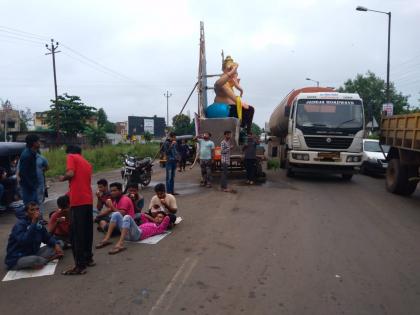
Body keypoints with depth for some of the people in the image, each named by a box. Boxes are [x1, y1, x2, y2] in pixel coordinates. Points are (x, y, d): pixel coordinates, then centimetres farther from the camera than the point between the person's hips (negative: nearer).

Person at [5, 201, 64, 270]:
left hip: (33, 254, 7)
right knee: (36, 261, -36)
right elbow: (24, 242, -35)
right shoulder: (20, 225, -18)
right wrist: (33, 223, -35)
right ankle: (49, 258, -6)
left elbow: (48, 238, 12)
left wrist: (56, 244, -10)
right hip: (17, 259, -7)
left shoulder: (38, 225, 3)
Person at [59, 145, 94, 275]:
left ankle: (80, 265, -2)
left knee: (76, 233, -4)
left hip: (78, 201, -7)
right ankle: (88, 258, 25)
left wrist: (62, 178, 7)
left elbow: (70, 173, -13)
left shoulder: (71, 157, 3)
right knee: (87, 231, 16)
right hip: (88, 200, 7)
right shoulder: (87, 163, 22)